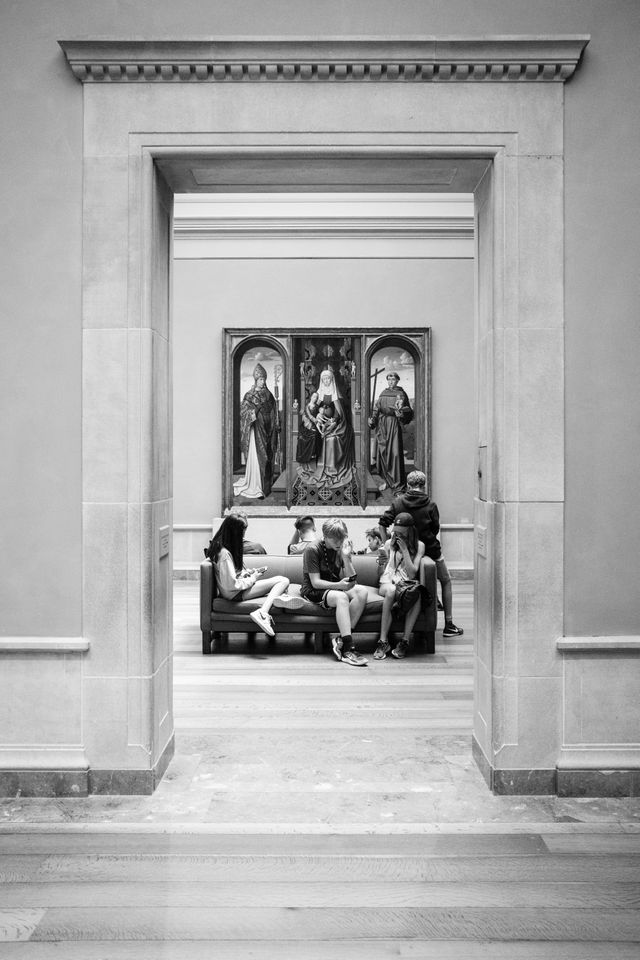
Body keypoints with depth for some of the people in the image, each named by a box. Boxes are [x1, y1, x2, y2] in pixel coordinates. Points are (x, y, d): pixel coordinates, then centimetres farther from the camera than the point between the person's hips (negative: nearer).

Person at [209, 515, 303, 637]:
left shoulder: (218, 547, 10)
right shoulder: (224, 554, -22)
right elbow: (231, 585, -24)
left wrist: (251, 572, 7)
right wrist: (252, 578, -9)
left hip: (240, 587, 10)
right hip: (236, 594, -10)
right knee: (283, 581, -13)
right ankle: (262, 613, -29)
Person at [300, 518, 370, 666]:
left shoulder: (342, 549, 3)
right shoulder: (313, 550, -13)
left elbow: (351, 580, -3)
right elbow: (315, 582, -18)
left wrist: (346, 558, -18)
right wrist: (339, 585, -32)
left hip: (335, 587, 6)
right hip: (313, 591, -6)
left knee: (361, 591, -23)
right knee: (341, 597, -36)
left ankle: (341, 639, -27)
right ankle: (348, 648, -38)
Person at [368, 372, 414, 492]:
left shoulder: (401, 394, 0)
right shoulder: (383, 393, 14)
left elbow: (408, 413, -6)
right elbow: (377, 408, 14)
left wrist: (401, 410, -27)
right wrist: (373, 419, -1)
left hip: (394, 425, -4)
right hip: (382, 425, 5)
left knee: (394, 452, -7)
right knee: (383, 452, 3)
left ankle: (397, 482, 0)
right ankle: (386, 480, 13)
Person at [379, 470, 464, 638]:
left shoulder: (397, 502, -5)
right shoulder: (430, 504, -10)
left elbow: (383, 523, -10)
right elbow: (436, 529, -4)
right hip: (430, 551, -3)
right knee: (446, 582, 15)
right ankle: (449, 625, 14)